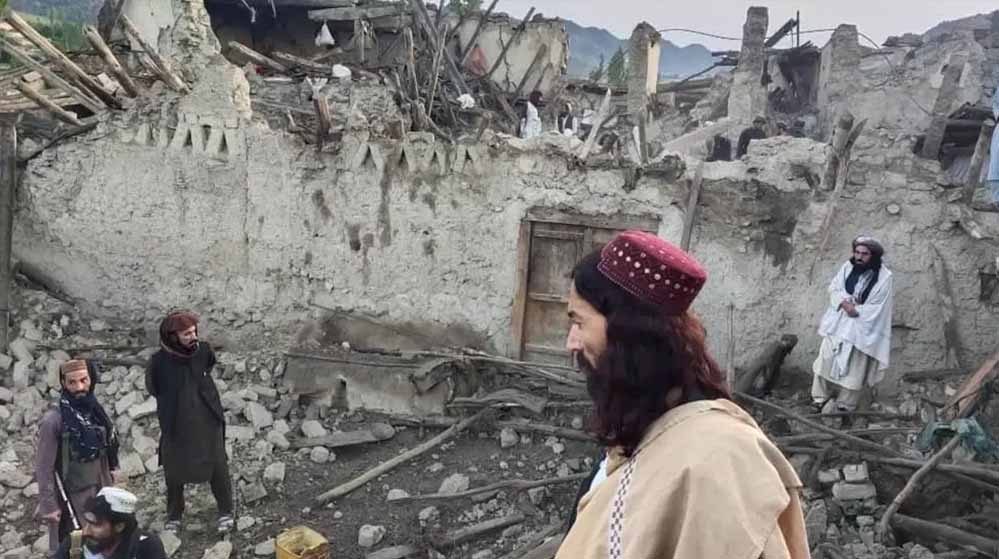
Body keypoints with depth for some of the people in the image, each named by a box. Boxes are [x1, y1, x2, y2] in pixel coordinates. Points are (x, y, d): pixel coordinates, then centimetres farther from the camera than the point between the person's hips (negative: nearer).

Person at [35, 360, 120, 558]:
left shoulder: (96, 410, 0)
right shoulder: (53, 421, -17)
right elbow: (44, 468, -14)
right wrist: (49, 505, -14)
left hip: (99, 493, 5)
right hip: (71, 499, -5)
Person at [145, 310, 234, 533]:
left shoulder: (204, 350, -12)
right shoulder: (159, 361, -18)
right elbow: (153, 389, 2)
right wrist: (173, 404, 8)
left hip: (208, 423, 1)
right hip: (175, 426, -1)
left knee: (219, 468, 8)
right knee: (174, 473, 13)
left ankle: (225, 512, 28)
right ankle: (174, 516, 35)